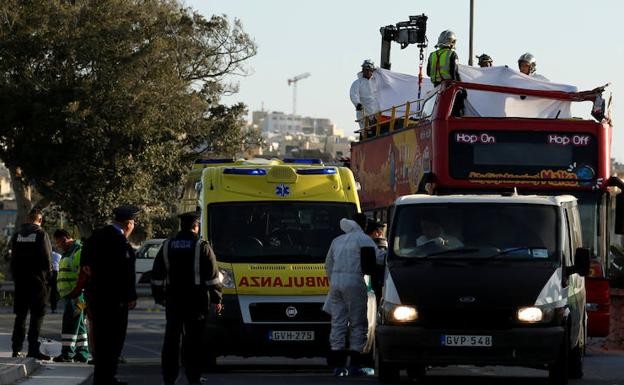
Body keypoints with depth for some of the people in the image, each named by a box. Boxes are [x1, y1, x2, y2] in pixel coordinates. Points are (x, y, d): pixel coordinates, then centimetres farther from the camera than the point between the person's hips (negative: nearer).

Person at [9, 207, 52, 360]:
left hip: (20, 280, 5)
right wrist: (48, 278, -1)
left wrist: (15, 277, 14)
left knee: (20, 314, 12)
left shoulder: (17, 235, 8)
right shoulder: (41, 234, -8)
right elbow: (46, 258, -10)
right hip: (37, 280, -5)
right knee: (37, 315, -4)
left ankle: (16, 348, 12)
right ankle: (33, 349, -10)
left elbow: (13, 258, 9)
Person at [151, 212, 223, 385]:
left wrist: (158, 297, 19)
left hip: (173, 299, 3)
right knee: (193, 340, 0)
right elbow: (213, 276, -5)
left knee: (171, 339, 8)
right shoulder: (202, 247, -5)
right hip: (196, 300, -3)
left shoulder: (167, 246, 7)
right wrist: (216, 299, 0)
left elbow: (157, 275, 11)